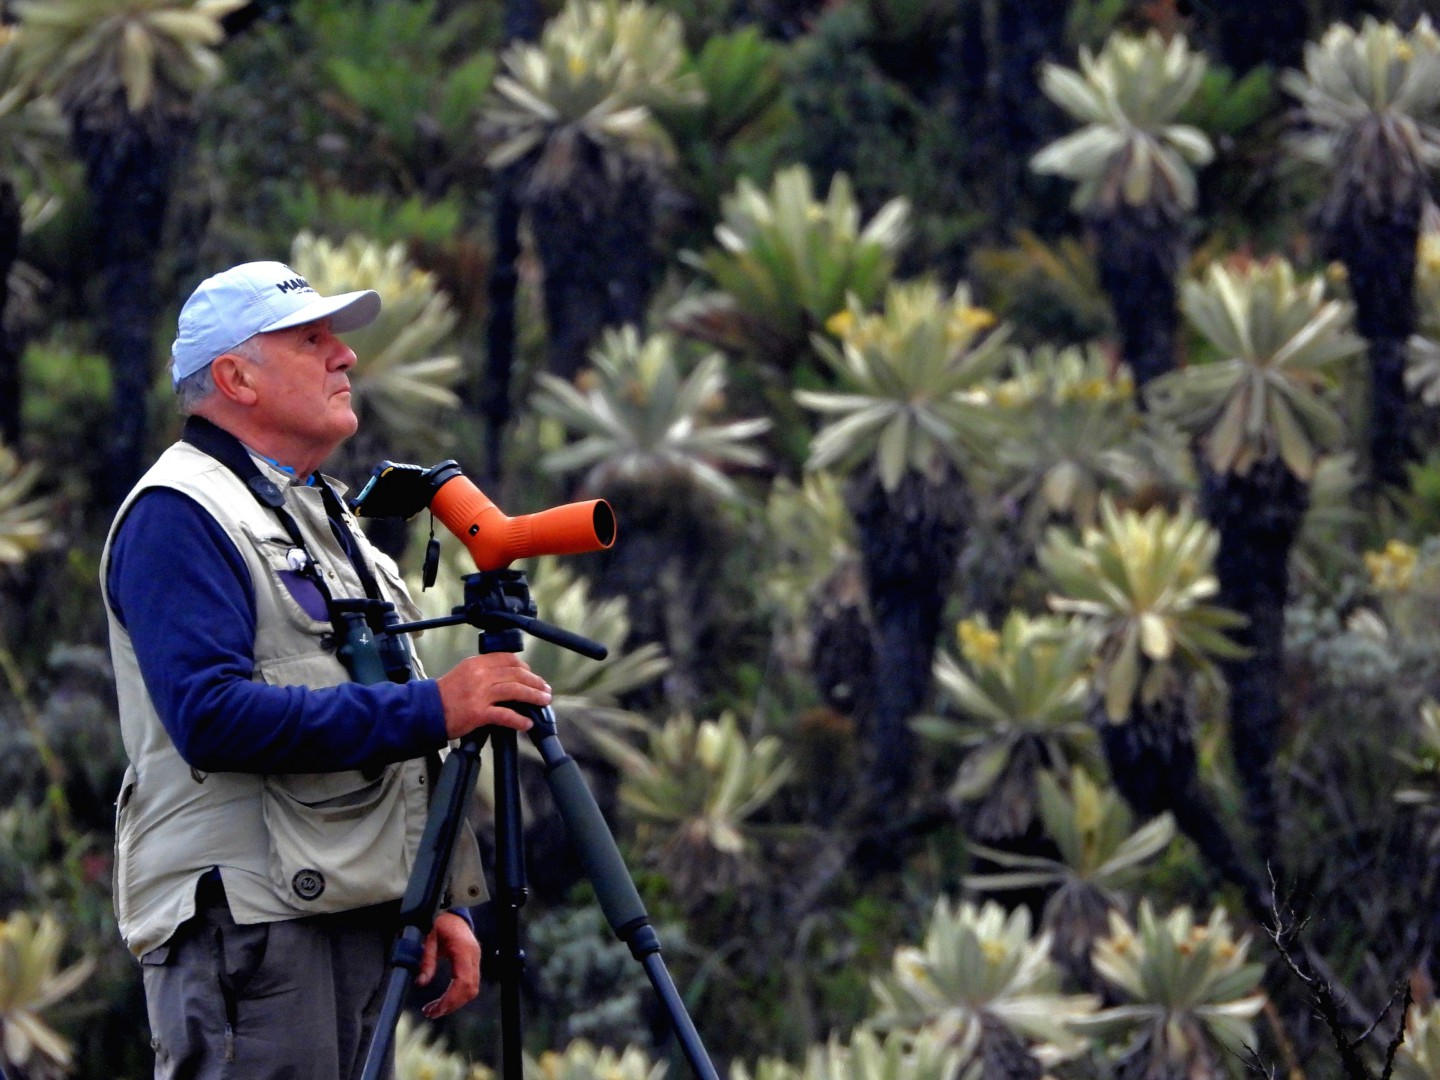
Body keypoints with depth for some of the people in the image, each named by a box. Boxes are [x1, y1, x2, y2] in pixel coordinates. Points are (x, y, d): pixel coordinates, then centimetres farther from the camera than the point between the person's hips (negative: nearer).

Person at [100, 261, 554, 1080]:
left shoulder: (329, 514, 24)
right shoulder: (179, 514, -6)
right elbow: (212, 715, -21)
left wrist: (441, 900, 17)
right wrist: (426, 710, -20)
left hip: (361, 913, 9)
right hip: (244, 915, -9)